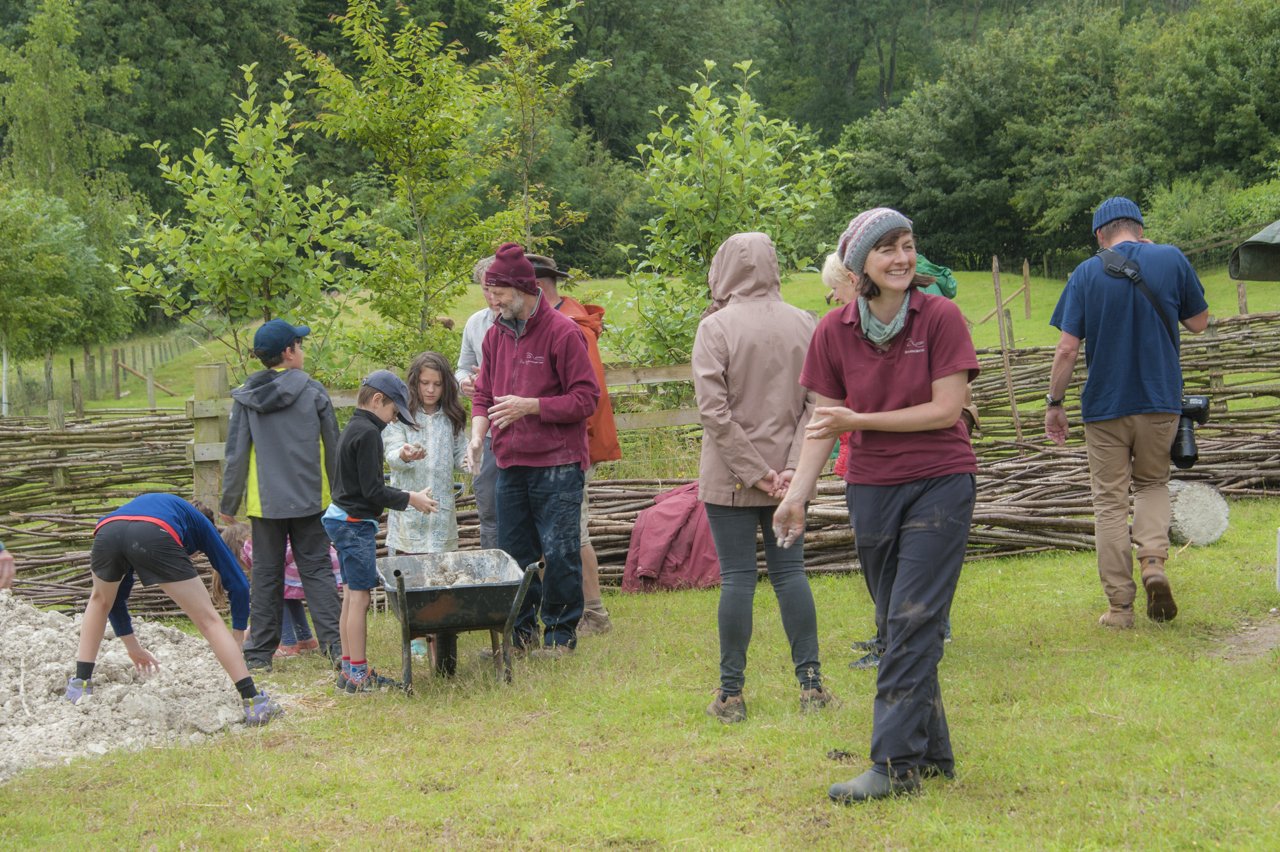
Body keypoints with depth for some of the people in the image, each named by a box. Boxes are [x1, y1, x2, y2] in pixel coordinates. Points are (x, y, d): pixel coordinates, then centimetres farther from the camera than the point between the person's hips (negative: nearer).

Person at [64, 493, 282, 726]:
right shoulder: (200, 524, 37)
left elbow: (115, 595, 49)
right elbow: (237, 583, 29)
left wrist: (131, 646, 58)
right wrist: (237, 639, 40)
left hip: (106, 531, 4)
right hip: (154, 537, -4)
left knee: (100, 600, 37)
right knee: (209, 620, 10)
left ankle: (80, 685, 35)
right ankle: (252, 701, 4)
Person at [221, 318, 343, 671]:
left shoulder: (245, 397, -1)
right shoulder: (312, 391, -4)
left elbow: (236, 454, -1)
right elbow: (333, 447, 2)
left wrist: (229, 504, 7)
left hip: (264, 501, 1)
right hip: (309, 499, -1)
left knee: (266, 574, 9)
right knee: (316, 569, 4)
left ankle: (260, 652, 11)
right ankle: (334, 642, -6)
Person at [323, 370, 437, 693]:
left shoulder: (352, 429, 15)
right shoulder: (368, 433, -16)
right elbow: (372, 490, -18)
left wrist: (404, 496, 20)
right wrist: (410, 499, -8)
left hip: (342, 519, 10)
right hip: (357, 523, -10)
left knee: (351, 595, 12)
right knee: (360, 595, -7)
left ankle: (349, 669, 16)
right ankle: (358, 674, -6)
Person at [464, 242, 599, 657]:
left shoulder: (563, 332, -9)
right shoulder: (495, 335, 11)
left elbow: (585, 399, -10)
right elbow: (484, 394, 17)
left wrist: (529, 406, -17)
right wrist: (477, 434, -2)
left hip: (557, 465, -6)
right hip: (510, 464, 6)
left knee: (559, 553, -4)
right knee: (514, 552, 9)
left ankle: (560, 632, 9)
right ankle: (520, 631, 20)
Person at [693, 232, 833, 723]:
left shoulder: (716, 328, -9)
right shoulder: (803, 325, 3)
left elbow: (713, 410, -14)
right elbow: (817, 403, -1)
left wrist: (753, 472, -10)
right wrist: (792, 467, -5)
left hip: (729, 478, -4)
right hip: (787, 476, 4)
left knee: (737, 578, 0)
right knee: (789, 570, 10)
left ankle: (731, 693, 4)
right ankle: (810, 684, 9)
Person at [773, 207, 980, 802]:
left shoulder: (940, 317, -9)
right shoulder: (834, 331, -1)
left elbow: (946, 410, -13)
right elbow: (825, 420, 5)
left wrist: (858, 420, -13)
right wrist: (798, 493, -3)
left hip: (940, 484, -4)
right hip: (872, 488, 4)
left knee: (912, 623, -10)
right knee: (897, 625, 9)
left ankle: (895, 763, -11)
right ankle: (932, 754, 20)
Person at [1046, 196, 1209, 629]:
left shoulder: (1087, 273, -6)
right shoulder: (1172, 260, -3)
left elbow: (1067, 348, -8)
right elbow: (1199, 322, 9)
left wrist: (1054, 403, 1)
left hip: (1105, 406, -1)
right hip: (1160, 402, 2)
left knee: (1110, 501, 7)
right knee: (1153, 483, 21)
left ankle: (1119, 605, 7)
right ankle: (1154, 563, -5)